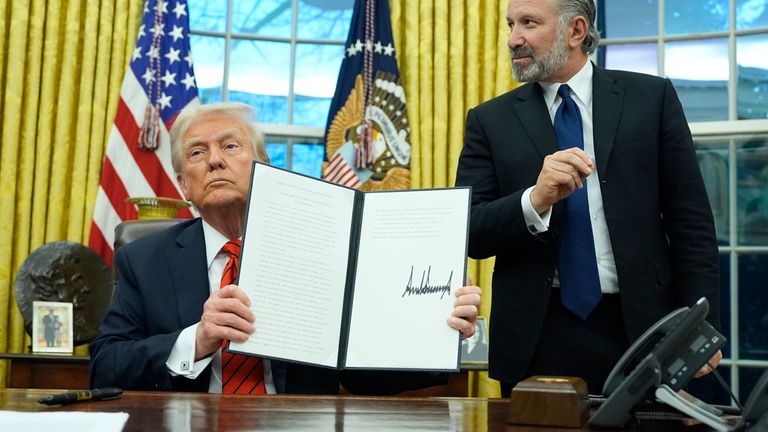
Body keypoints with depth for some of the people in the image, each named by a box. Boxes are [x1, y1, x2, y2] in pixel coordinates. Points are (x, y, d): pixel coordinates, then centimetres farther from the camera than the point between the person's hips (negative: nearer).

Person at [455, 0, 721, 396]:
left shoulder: (651, 97, 3)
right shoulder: (490, 121, 5)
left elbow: (690, 220, 2)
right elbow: (468, 233, -2)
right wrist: (535, 200, -20)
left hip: (639, 327, 0)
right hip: (537, 337, 1)